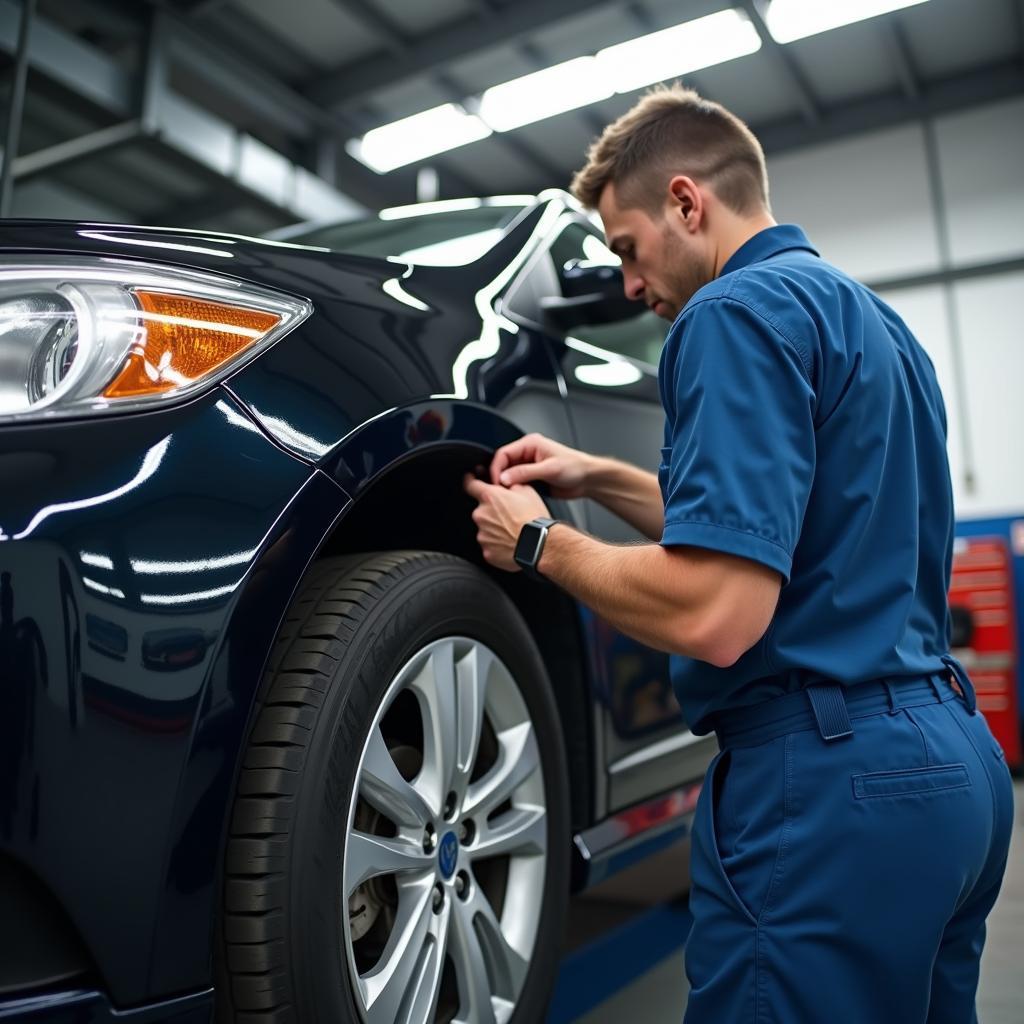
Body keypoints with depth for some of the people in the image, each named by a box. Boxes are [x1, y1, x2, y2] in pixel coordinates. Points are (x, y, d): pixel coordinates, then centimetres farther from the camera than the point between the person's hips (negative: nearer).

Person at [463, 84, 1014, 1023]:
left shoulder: (740, 309, -15)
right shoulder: (871, 319, 16)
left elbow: (713, 615, -25)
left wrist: (539, 543, -9)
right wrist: (601, 479, 16)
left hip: (826, 777, -10)